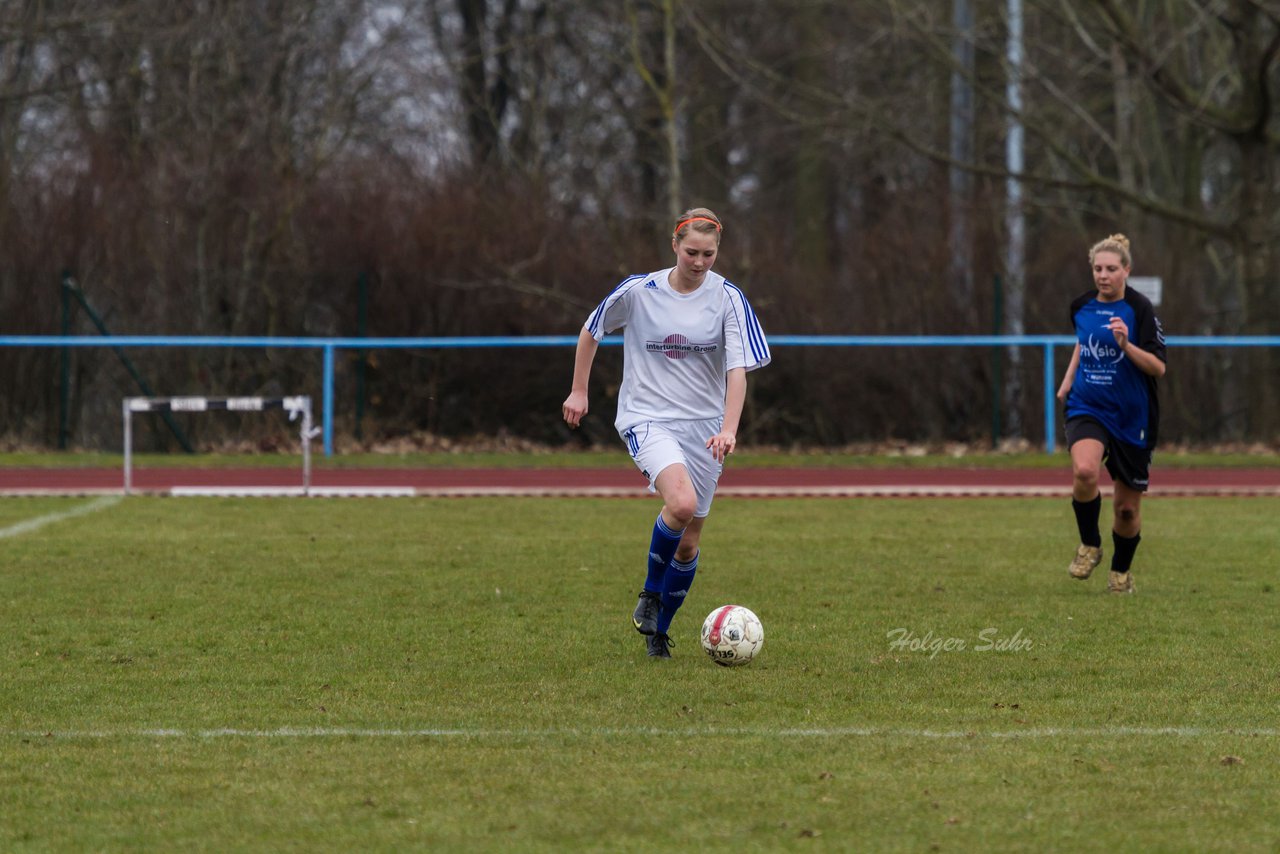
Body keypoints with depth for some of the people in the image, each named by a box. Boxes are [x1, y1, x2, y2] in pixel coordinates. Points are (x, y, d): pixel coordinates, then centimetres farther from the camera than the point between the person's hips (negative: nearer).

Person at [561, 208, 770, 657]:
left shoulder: (727, 298, -6)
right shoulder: (638, 292, -8)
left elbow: (738, 368, -11)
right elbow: (591, 332, 10)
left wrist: (728, 430, -24)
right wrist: (579, 391, 13)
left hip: (705, 426, 3)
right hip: (647, 418, -3)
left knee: (689, 541, 7)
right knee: (682, 503, -30)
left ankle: (659, 632, 27)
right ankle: (649, 594, -5)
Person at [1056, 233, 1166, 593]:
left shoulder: (1139, 308, -11)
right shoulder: (1081, 306, 3)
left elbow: (1158, 367, -14)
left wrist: (1126, 345, -28)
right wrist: (1068, 379, 17)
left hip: (1132, 417, -2)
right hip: (1087, 409, 2)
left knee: (1127, 506, 6)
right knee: (1084, 471, -29)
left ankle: (1121, 570, 32)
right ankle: (1089, 545, -6)